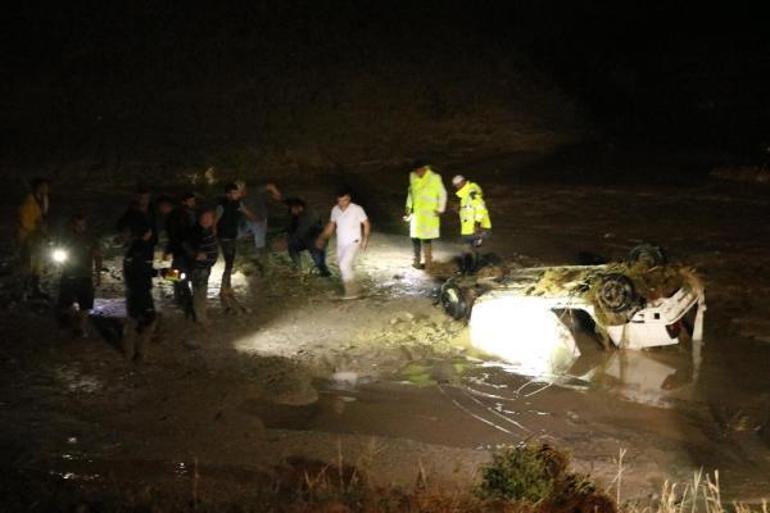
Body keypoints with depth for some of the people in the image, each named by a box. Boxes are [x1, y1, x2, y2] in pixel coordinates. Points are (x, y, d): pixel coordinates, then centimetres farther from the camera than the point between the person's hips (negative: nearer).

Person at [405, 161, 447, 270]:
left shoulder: (434, 178, -13)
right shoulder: (412, 176, 1)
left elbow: (442, 194, -4)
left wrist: (440, 209, -5)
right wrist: (409, 206, 12)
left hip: (429, 213, -4)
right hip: (416, 212, 4)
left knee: (427, 237, -1)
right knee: (415, 236, 6)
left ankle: (427, 260, 11)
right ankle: (417, 260, 20)